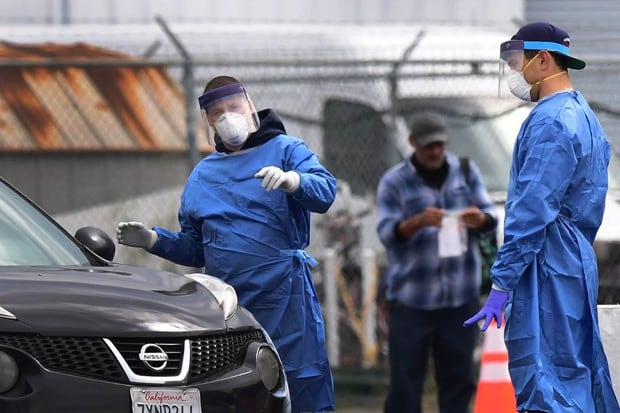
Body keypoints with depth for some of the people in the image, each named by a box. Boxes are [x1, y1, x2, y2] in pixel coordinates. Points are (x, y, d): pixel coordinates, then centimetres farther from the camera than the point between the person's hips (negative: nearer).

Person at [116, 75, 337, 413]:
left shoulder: (285, 150, 4)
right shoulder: (200, 176, 19)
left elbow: (325, 190, -15)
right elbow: (194, 249, 24)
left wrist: (290, 179, -34)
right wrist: (152, 240, 8)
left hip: (286, 300, -5)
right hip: (227, 307, 5)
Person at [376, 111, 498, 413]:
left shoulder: (466, 171, 7)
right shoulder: (394, 182, -2)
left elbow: (490, 216, 6)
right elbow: (387, 232, -9)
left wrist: (480, 218, -18)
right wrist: (418, 222, -28)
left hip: (460, 296, 3)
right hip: (410, 296, -3)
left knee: (458, 376, 7)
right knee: (405, 378, -2)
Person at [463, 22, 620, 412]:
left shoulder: (550, 122, -16)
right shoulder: (584, 114, 15)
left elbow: (531, 212, -21)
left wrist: (501, 283, -20)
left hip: (547, 267, -10)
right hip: (577, 261, 10)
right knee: (582, 373, 12)